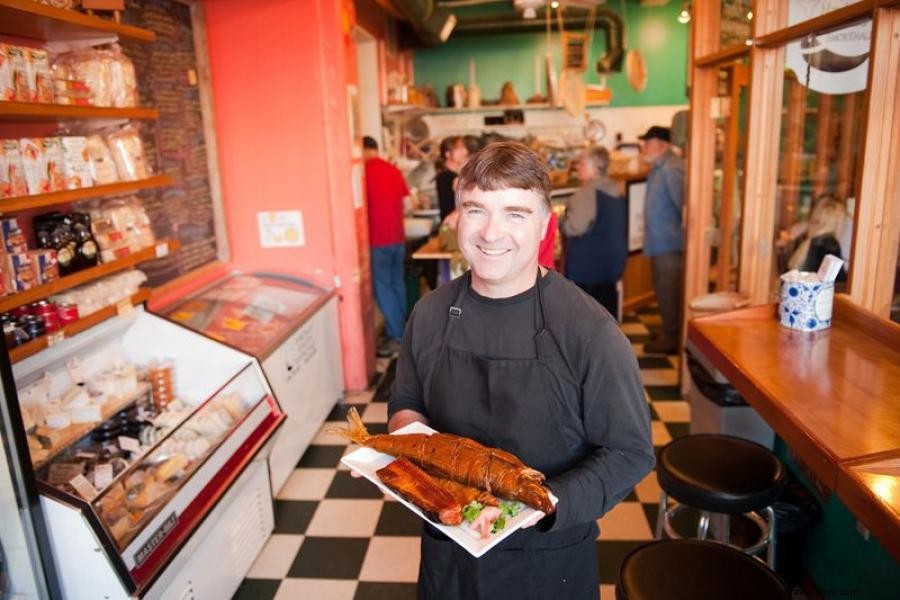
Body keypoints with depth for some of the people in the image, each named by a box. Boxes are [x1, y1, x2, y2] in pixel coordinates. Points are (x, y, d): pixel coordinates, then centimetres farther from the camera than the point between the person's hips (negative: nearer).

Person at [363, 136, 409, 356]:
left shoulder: (365, 171, -10)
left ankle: (397, 337, 1)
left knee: (382, 287, -1)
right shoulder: (394, 170, 9)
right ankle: (401, 329, 24)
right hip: (398, 237, 7)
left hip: (378, 240, -7)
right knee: (397, 283, 15)